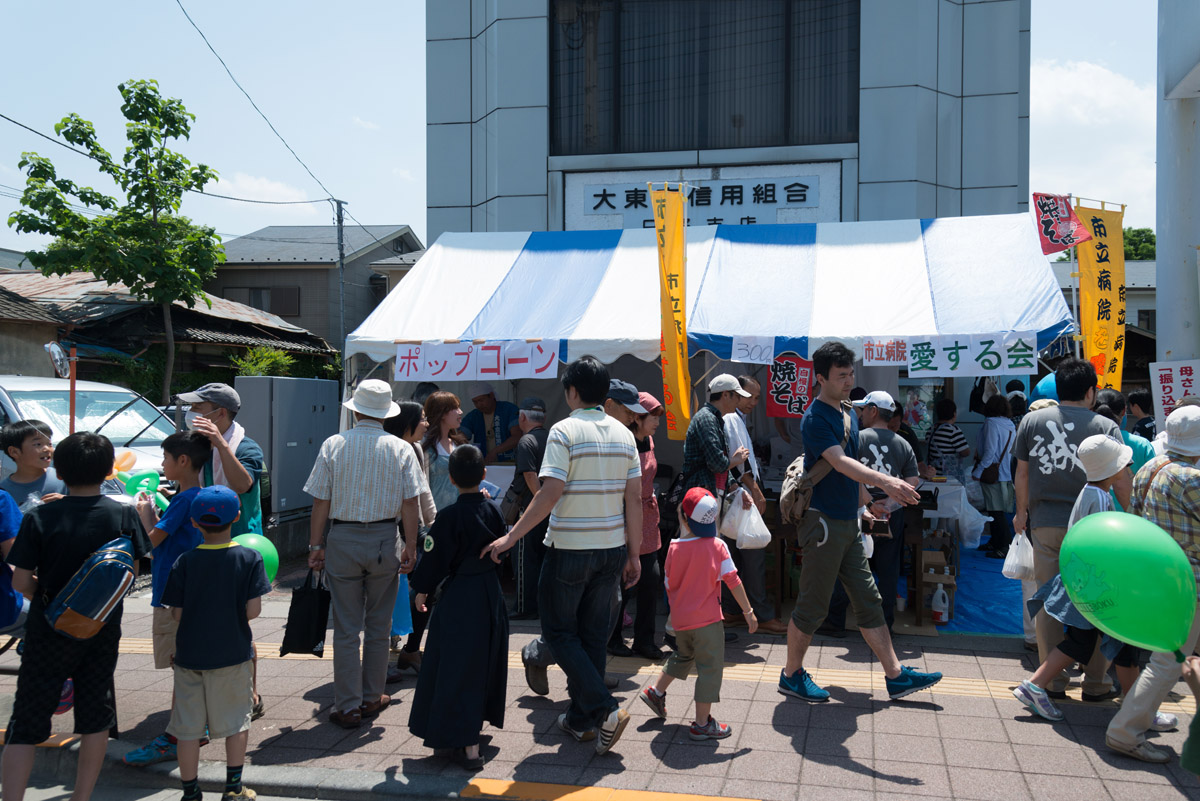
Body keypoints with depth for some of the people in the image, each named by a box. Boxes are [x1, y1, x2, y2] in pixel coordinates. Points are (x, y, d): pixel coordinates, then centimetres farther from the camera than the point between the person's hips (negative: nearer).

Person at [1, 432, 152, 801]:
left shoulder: (38, 518, -12)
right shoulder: (124, 515, -8)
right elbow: (131, 573, -1)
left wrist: (44, 595, 10)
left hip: (48, 632, -1)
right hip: (103, 631, 2)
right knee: (96, 720, 16)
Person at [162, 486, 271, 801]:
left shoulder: (184, 563, -7)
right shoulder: (250, 558, -10)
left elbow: (177, 614, -6)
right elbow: (253, 611, -14)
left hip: (190, 655, 1)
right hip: (233, 655, 0)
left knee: (188, 728, 11)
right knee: (236, 721, 14)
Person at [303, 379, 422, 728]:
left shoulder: (333, 445, -2)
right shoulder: (401, 448, -1)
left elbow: (321, 502, -3)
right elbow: (410, 503, -4)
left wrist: (316, 546, 5)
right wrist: (410, 546, 3)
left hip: (343, 542, -1)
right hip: (385, 542, 1)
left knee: (346, 628, 6)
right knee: (378, 627, 14)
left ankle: (348, 707, 10)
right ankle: (372, 698, 24)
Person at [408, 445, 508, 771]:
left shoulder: (450, 516, -16)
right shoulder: (493, 511, 0)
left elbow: (435, 558, -10)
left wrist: (422, 590, 3)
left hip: (460, 599, -6)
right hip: (492, 594, 7)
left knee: (457, 670, -2)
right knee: (486, 664, 21)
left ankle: (469, 746, -4)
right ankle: (478, 719, 39)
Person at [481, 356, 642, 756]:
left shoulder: (565, 430, -12)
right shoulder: (624, 434, 6)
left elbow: (549, 495, -20)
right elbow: (634, 500, 5)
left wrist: (511, 537, -15)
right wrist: (634, 554, 12)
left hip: (570, 548, -6)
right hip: (612, 548, 6)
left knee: (560, 631, 8)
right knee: (594, 634, 14)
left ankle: (605, 710, -2)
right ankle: (581, 720, 24)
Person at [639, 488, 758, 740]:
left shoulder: (674, 548, -4)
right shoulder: (717, 546, -11)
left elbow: (669, 585, 5)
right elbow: (733, 581, -10)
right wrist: (748, 611, -1)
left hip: (680, 618, 5)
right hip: (707, 619, -4)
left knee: (683, 656, 28)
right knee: (710, 667, 4)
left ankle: (656, 691, 36)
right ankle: (702, 724, 8)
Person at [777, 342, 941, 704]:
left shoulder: (848, 416, 13)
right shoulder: (816, 418, -15)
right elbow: (841, 463, -29)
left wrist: (867, 504, 25)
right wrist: (886, 482, -40)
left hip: (847, 522, 9)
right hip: (823, 521, -9)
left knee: (869, 601, 11)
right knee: (812, 605, 1)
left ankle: (896, 676, 18)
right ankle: (792, 675, 16)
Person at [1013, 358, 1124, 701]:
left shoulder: (1032, 420, 4)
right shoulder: (1104, 426, -3)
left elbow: (1022, 474, 8)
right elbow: (1121, 482, -5)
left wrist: (1022, 512, 21)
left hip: (1044, 525, 2)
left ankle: (1053, 681, 14)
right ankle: (1096, 683, 15)